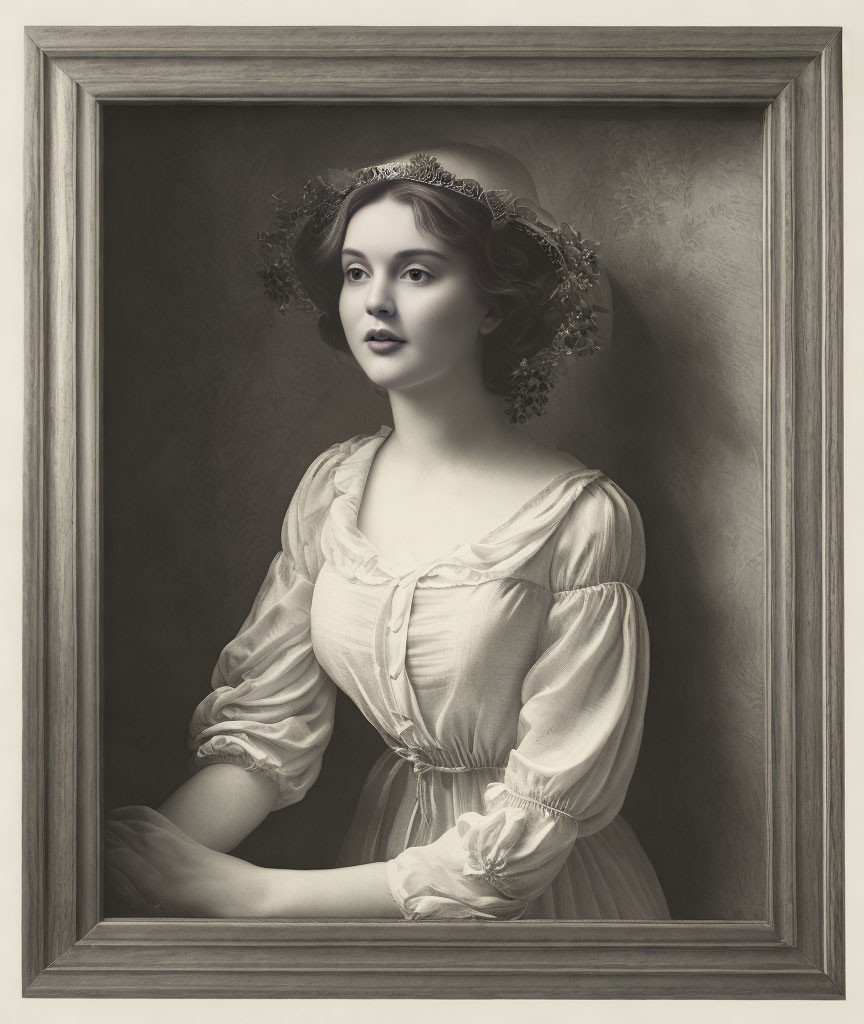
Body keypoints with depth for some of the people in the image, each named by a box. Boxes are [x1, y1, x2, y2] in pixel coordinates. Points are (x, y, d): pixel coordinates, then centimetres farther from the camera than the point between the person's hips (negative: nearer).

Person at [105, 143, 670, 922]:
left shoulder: (581, 518, -17)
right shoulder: (332, 490, -2)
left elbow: (539, 821, -17)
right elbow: (265, 730, -3)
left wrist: (257, 893, -19)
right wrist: (128, 860, -20)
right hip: (384, 870, 4)